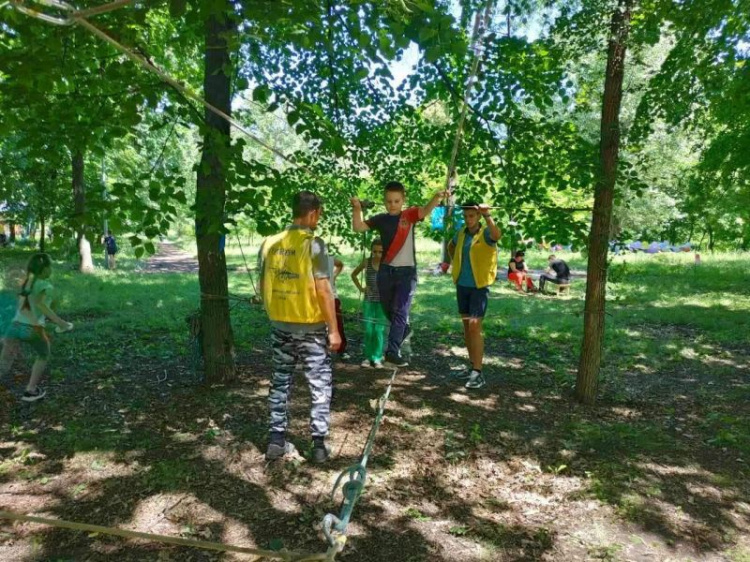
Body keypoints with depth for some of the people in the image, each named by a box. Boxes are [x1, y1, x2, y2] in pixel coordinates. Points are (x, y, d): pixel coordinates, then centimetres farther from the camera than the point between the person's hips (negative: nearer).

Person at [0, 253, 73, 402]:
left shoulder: (26, 283, 18)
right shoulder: (46, 285, -4)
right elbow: (39, 303, -21)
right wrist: (58, 321, -25)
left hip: (15, 326, 5)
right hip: (33, 329, -5)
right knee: (43, 356, 25)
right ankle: (30, 391, 27)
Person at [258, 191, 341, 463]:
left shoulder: (269, 243, 2)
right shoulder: (314, 244, -15)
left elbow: (263, 286, 9)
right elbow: (323, 290, -17)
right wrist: (334, 329, -11)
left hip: (280, 325, 5)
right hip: (311, 327, -5)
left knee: (280, 382, 16)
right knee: (320, 385, 9)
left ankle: (276, 440, 21)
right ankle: (319, 444, 13)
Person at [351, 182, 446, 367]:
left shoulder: (410, 215, -4)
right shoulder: (380, 219, 3)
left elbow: (425, 211, -23)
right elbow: (358, 227, -1)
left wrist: (436, 198, -43)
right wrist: (357, 209, -16)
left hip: (406, 271, -3)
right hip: (385, 271, 4)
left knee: (400, 311, -7)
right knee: (388, 310, 18)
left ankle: (392, 352, -4)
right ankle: (404, 330, 45)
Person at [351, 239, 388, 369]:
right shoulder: (366, 262, -1)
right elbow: (354, 275, 14)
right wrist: (360, 288, 4)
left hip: (383, 302, -2)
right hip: (368, 301, 2)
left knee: (379, 330, -1)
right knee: (368, 330, 4)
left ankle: (377, 358, 9)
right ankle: (368, 357, 15)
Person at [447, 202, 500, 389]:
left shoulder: (486, 233, -10)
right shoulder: (461, 234, 6)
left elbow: (497, 235, -35)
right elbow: (451, 247, 27)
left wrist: (487, 215, -42)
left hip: (479, 286, -6)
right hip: (462, 285, 6)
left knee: (474, 326, -13)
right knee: (466, 326, 12)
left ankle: (478, 373, -10)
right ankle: (473, 365, 25)